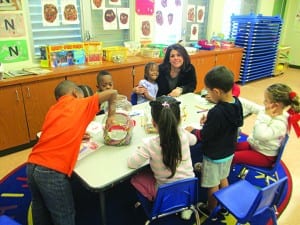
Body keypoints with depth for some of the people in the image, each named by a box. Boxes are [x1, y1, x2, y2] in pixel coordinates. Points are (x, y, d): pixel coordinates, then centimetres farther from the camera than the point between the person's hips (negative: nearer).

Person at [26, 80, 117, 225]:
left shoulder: (53, 109, 18)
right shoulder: (82, 104, 4)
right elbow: (112, 93, 6)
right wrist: (110, 115, 17)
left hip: (32, 166, 7)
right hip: (52, 171, -6)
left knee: (41, 213, 27)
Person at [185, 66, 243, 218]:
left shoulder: (216, 112, -35)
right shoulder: (237, 103, -11)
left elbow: (204, 136, -24)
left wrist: (192, 131, -7)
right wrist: (210, 120, 1)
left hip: (214, 156, -8)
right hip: (229, 152, 8)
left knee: (212, 185, 15)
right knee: (223, 178, 28)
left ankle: (211, 210, 38)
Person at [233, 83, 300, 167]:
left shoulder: (279, 124, -32)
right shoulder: (267, 110, -8)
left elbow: (260, 135, -44)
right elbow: (251, 106, 5)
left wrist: (266, 117, -38)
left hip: (265, 156, -8)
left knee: (232, 157, -18)